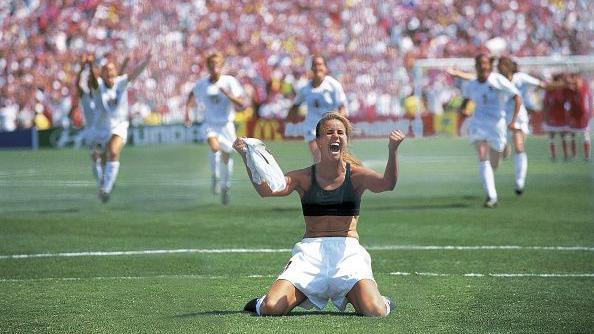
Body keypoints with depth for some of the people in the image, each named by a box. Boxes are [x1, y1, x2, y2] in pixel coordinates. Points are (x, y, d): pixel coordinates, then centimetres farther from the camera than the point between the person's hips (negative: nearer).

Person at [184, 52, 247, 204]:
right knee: (214, 147, -29)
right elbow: (192, 95, 19)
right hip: (210, 125, 0)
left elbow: (242, 104, -16)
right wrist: (188, 112, 9)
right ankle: (215, 177, -7)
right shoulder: (201, 84, -5)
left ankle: (225, 187, 35)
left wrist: (228, 95, -30)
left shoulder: (230, 82, -12)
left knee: (226, 156, 12)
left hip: (226, 125, 0)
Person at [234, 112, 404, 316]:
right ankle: (299, 295, 17)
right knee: (271, 309, -19)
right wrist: (246, 157, -24)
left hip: (348, 251, 0)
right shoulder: (304, 178, 5)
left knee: (375, 311, -24)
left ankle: (352, 296, 13)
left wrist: (392, 150, -33)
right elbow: (265, 189, -10)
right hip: (311, 251, 1)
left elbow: (386, 184, -16)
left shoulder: (355, 175, 4)